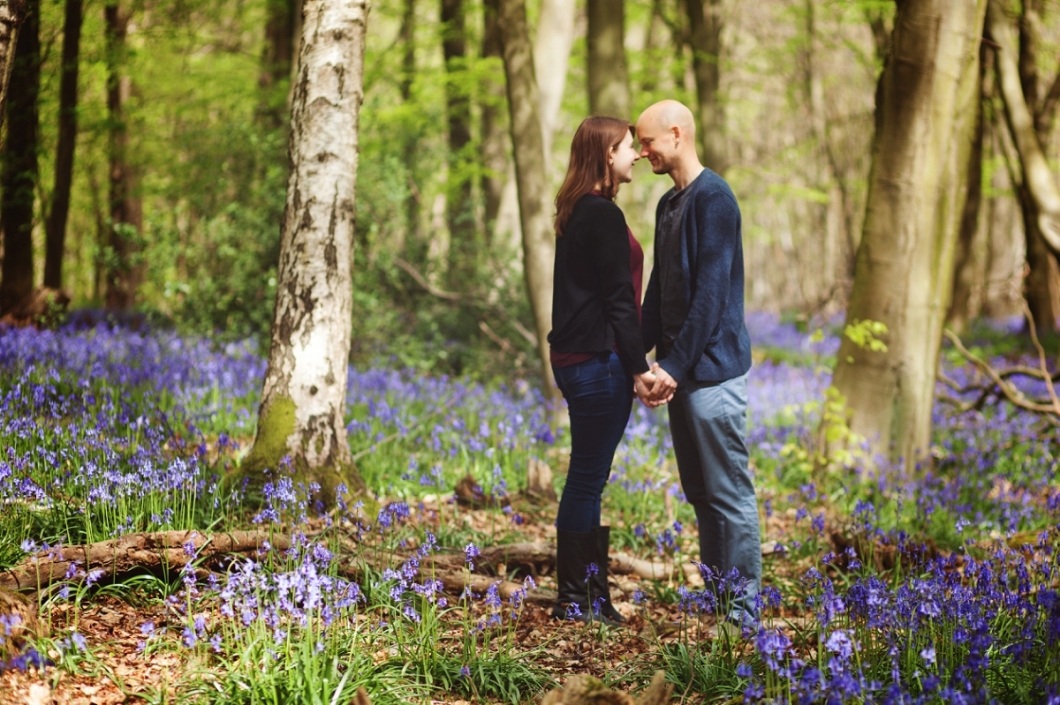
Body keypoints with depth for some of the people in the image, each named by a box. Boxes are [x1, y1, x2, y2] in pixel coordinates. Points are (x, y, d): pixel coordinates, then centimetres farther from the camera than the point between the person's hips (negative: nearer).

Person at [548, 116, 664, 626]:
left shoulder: (576, 212, 15)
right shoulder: (603, 215, -14)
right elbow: (617, 299, -16)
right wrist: (638, 367, -14)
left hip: (575, 356, 10)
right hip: (598, 359, -10)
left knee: (587, 478, 13)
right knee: (588, 478, -3)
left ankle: (587, 592, 20)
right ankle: (575, 599, 3)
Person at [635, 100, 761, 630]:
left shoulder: (713, 199, -13)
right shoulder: (668, 204, 15)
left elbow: (710, 290, -18)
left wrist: (676, 365, -19)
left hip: (713, 368, -9)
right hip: (680, 370, 9)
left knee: (730, 493, -4)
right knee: (700, 493, 14)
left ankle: (742, 608, 2)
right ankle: (716, 599, 22)